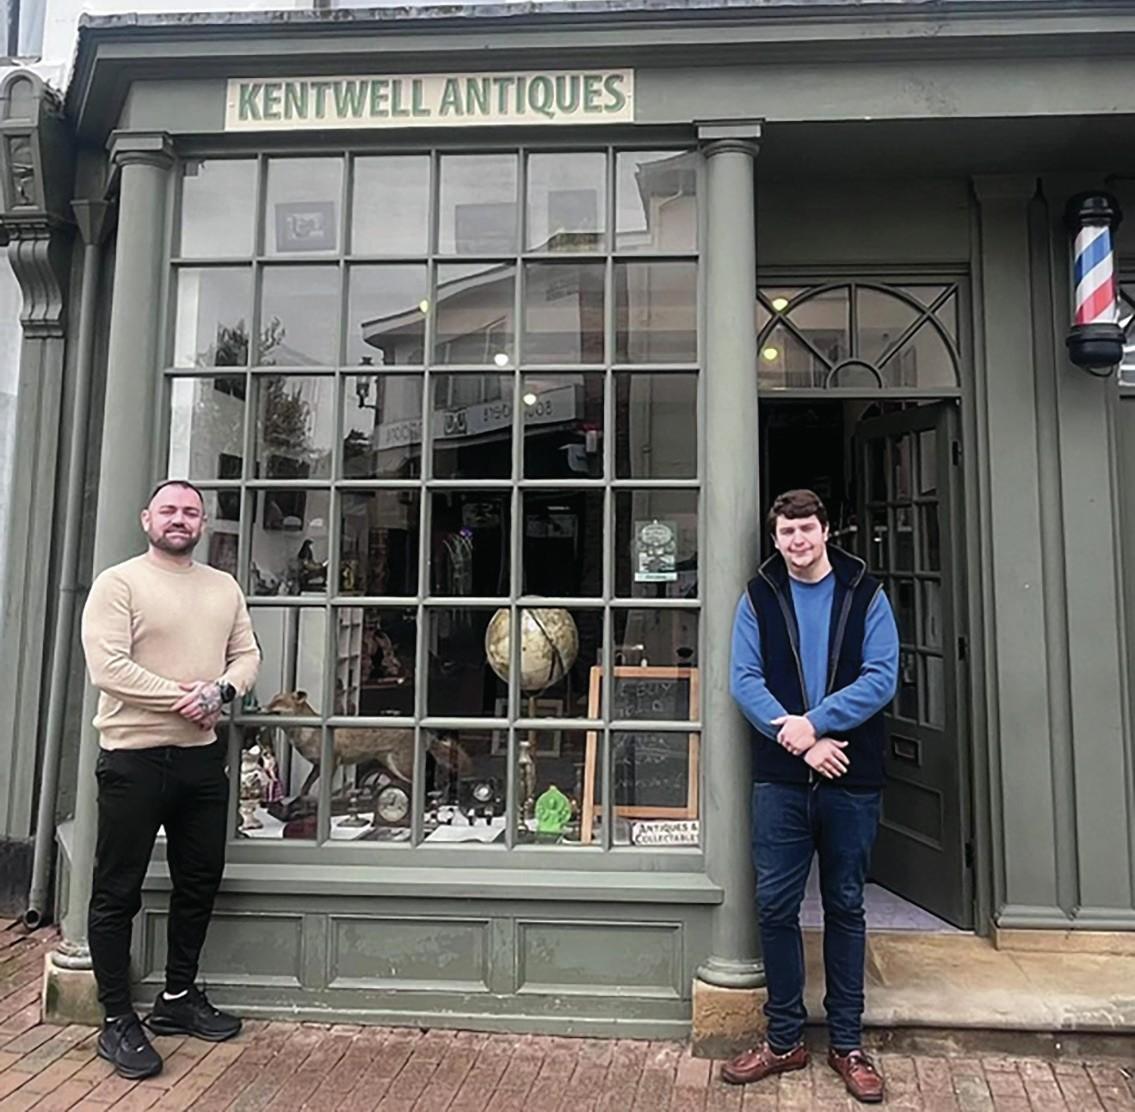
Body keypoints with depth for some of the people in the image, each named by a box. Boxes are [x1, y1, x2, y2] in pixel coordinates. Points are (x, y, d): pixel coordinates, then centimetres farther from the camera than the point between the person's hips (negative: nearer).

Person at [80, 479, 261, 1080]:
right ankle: (117, 1020, 20)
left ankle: (178, 997, 33)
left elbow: (247, 653, 9)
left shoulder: (224, 587, 11)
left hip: (202, 756, 6)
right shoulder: (118, 583, -6)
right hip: (134, 758, -6)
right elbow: (107, 667, -16)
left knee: (200, 882, 15)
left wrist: (222, 689, -11)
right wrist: (180, 697, -18)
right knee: (118, 891, 6)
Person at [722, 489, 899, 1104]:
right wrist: (801, 743, -15)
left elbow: (881, 678, -8)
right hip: (780, 779, 1)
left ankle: (846, 1042, 29)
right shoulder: (758, 597, 3)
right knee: (775, 907, 6)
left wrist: (814, 722, -19)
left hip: (852, 780, 0)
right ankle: (784, 1039, 25)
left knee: (845, 909, 13)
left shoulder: (865, 594, 1)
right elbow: (744, 679, -5)